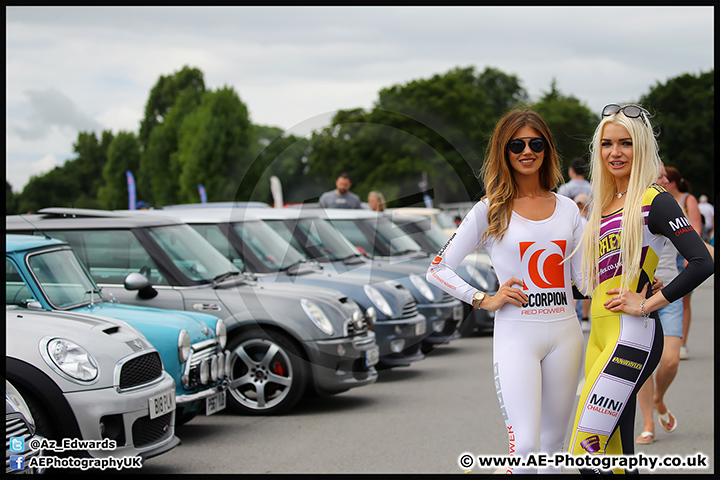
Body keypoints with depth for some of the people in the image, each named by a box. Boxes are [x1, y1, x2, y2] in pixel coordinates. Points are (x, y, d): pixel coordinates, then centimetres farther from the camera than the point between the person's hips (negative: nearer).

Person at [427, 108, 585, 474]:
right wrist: (484, 300, -7)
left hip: (564, 332, 4)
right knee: (524, 448, -16)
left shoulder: (567, 209, 11)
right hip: (516, 334, -4)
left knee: (552, 444, 11)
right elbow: (438, 269, 1)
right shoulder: (490, 211, 0)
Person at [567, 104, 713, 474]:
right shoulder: (607, 202, 16)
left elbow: (702, 262, -19)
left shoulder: (654, 200, -9)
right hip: (600, 333, 9)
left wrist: (648, 303, -14)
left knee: (585, 452, -15)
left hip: (632, 336, -8)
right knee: (614, 453, 9)